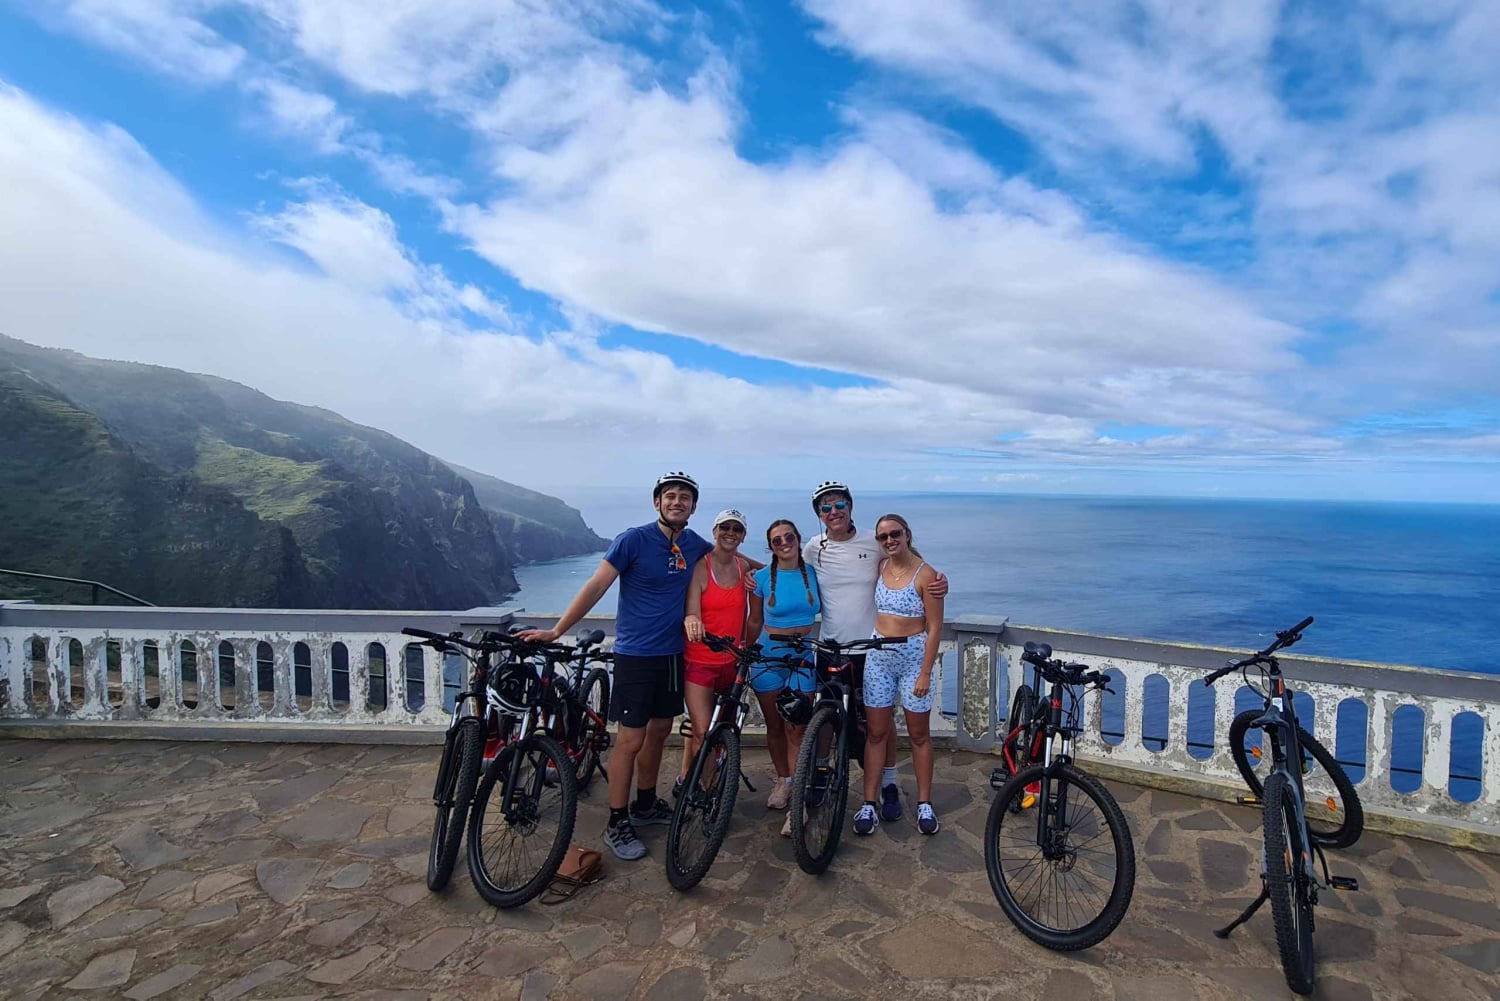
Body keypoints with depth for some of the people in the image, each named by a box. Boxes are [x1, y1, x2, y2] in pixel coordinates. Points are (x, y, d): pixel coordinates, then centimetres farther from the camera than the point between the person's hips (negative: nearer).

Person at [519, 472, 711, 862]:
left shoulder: (694, 544, 2)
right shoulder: (633, 540, -14)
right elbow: (595, 587, -15)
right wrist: (556, 631, -17)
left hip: (672, 653, 6)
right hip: (635, 654, -6)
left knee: (659, 730, 16)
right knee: (631, 739, -1)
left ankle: (645, 803, 35)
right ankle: (617, 824, 15)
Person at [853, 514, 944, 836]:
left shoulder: (925, 574, -12)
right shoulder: (879, 568, 2)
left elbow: (934, 628, -12)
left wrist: (925, 674, -14)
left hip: (914, 655, -3)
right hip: (879, 655, 4)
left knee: (919, 734, 10)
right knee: (876, 733, 7)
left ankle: (924, 804, 25)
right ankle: (868, 804, 16)